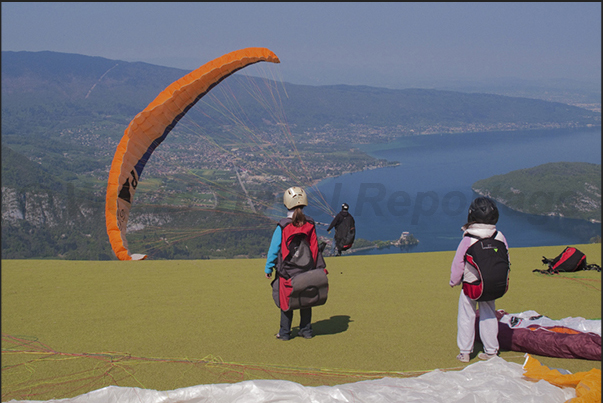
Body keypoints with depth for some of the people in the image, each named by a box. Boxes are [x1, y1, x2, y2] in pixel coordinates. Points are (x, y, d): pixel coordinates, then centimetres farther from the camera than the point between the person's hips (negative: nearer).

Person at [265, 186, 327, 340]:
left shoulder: (282, 226, -14)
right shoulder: (310, 225, -2)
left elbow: (274, 248, -8)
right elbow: (315, 248, 5)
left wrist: (268, 268, 1)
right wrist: (320, 267, 14)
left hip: (287, 271, -3)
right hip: (307, 271, 3)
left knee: (286, 301, 8)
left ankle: (285, 332, 14)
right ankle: (306, 330, 22)